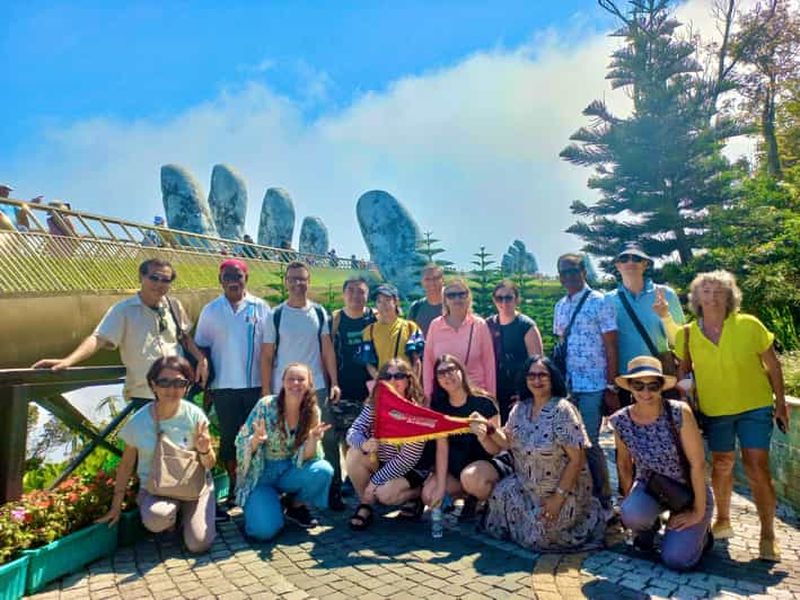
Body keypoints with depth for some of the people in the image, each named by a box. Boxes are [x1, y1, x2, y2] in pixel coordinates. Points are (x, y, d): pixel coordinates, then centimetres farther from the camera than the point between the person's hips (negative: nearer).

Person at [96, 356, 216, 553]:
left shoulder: (194, 415, -14)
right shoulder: (138, 421, -14)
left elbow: (209, 465, -6)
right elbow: (126, 464, 2)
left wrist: (204, 450, -29)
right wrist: (116, 506, 5)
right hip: (154, 487, 0)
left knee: (199, 544, -14)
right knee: (156, 519, -33)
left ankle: (184, 512, 19)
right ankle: (171, 518, 5)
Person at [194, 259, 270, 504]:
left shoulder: (261, 307, -1)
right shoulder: (211, 310, 4)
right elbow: (202, 348, 6)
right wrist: (205, 385, 3)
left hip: (255, 384, -1)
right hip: (223, 386, 1)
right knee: (228, 436, 10)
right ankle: (234, 484, 24)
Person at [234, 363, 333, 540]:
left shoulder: (312, 412, -8)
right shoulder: (266, 405, -16)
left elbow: (307, 457, -10)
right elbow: (242, 445, -11)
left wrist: (313, 438, -31)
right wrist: (256, 439, -33)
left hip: (291, 471, 3)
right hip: (261, 473, -2)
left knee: (323, 471, -27)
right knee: (264, 530, -24)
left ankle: (296, 505, 3)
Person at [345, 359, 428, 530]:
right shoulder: (374, 404, -8)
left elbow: (408, 458, -23)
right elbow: (352, 432, -14)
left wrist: (375, 480, -22)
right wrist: (363, 444, -38)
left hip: (411, 469, -5)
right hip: (381, 461, 5)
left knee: (384, 494, -29)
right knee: (354, 454, -22)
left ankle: (416, 493, 4)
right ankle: (365, 504, -3)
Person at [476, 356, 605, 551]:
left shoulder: (562, 410, -21)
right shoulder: (520, 408, -1)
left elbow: (577, 459, -20)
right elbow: (508, 442, 7)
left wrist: (558, 497, -19)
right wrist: (490, 430, -14)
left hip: (564, 488, -6)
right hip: (527, 487, 6)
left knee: (542, 536, -8)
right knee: (501, 494, -12)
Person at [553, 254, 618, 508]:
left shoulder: (599, 302, -5)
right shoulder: (560, 307, 12)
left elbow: (611, 348, -7)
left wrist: (612, 388, -10)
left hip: (593, 387, -5)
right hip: (567, 386, 5)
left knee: (589, 443, -3)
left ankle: (602, 498, 14)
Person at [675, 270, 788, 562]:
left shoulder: (749, 325, -10)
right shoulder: (688, 334, -6)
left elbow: (773, 365, -1)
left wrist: (781, 403, -1)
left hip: (755, 406, -2)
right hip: (714, 410, 2)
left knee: (757, 469, -5)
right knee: (721, 466, 15)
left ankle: (768, 536, 12)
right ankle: (723, 521, 35)